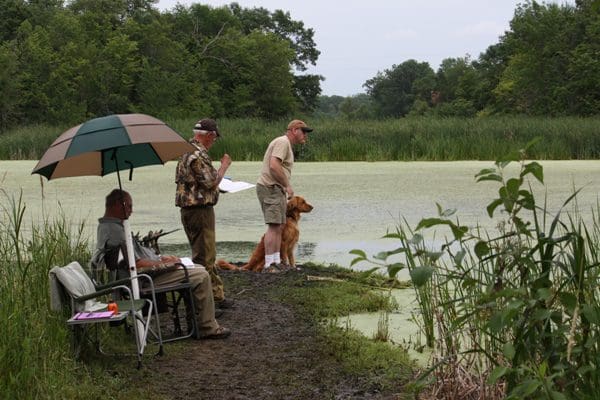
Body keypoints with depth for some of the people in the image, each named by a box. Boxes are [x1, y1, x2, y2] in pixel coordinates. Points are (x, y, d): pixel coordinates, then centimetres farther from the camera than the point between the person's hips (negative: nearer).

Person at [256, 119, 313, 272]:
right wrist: (288, 185, -18)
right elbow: (274, 166, -25)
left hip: (276, 189, 11)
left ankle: (276, 262, 15)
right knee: (274, 226, -14)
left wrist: (285, 192, 17)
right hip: (270, 187, -11)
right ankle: (269, 265, -16)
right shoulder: (282, 142, -13)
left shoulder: (286, 144, 20)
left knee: (279, 227, 12)